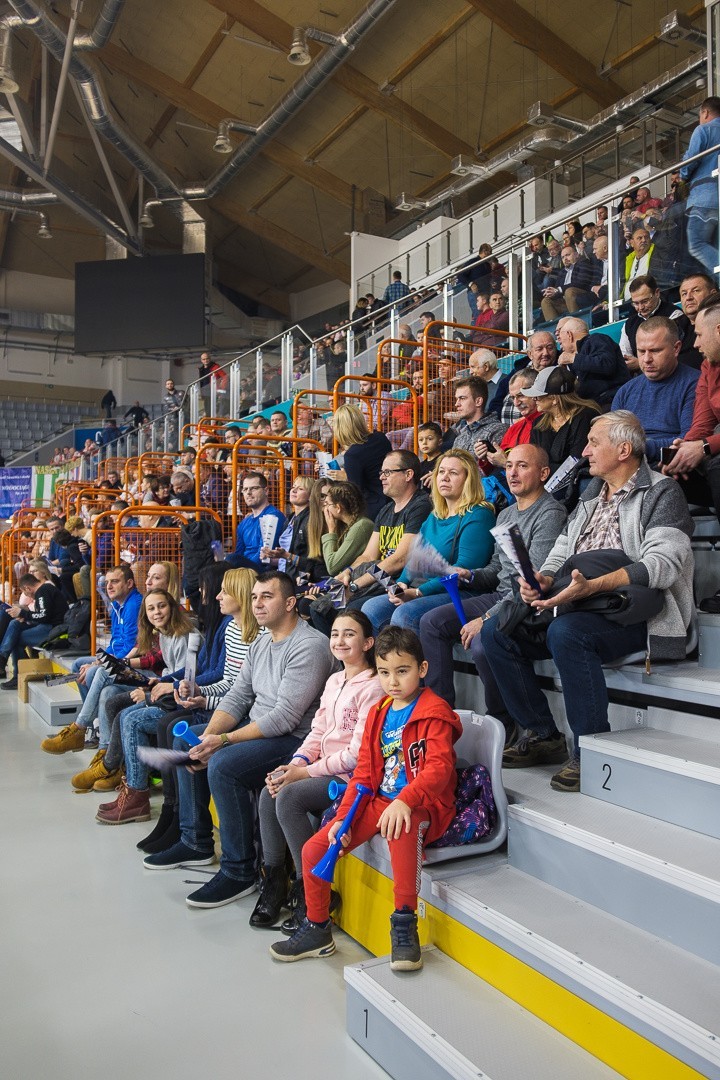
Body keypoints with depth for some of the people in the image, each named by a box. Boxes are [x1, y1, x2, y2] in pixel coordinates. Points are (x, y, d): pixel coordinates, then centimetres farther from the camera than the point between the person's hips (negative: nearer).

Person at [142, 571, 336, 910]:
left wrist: (223, 741, -24)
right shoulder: (261, 644, 11)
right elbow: (237, 697, 9)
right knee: (187, 743, 11)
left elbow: (284, 718, -25)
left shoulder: (309, 646, -20)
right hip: (256, 728, 11)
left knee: (222, 765, -29)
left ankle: (239, 871, -13)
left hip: (294, 739, -11)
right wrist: (208, 736, -9)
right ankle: (196, 843, 21)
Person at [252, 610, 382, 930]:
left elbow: (358, 753, -18)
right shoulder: (334, 682, 15)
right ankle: (274, 881, 1)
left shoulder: (372, 687, -13)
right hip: (323, 769, 8)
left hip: (352, 776, -8)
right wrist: (296, 763, -5)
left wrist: (307, 772, -16)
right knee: (268, 793, -13)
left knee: (288, 797, -25)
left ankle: (308, 890, -10)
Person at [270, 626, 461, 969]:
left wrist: (405, 800, -40)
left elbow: (439, 767, -23)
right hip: (378, 802, 7)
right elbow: (364, 771, 10)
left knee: (401, 828, -42)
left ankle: (405, 922, -24)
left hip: (423, 806, -7)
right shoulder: (378, 714, 11)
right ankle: (317, 930, 18)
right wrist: (343, 817, -2)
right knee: (313, 849, -3)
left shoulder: (435, 713, -9)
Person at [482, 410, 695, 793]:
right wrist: (544, 578, -7)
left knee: (566, 633, -36)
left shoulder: (662, 493, -4)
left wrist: (594, 585, -33)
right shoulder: (591, 496, 20)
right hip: (578, 605, 8)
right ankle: (544, 736, 0)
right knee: (496, 631, -8)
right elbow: (562, 550, 17)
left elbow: (663, 563, -20)